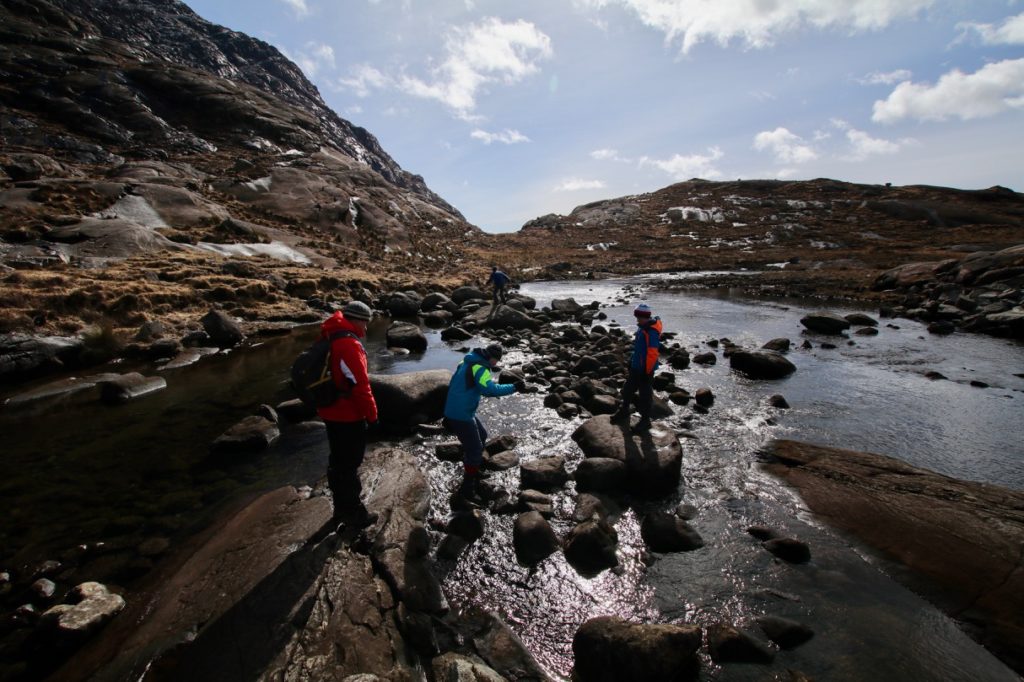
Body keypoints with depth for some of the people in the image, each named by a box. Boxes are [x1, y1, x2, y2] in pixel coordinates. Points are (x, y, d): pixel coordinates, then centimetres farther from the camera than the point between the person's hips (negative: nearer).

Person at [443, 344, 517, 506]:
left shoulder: (468, 362, 9)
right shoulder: (479, 368, -20)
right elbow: (491, 389, -33)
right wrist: (513, 387, -24)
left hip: (461, 411, 10)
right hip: (460, 416, -10)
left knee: (481, 436, 26)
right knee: (475, 450, -3)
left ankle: (470, 468, 42)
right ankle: (466, 491, 5)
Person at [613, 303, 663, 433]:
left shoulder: (652, 332, -25)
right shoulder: (643, 327, 6)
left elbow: (652, 354, -26)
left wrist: (646, 371, -23)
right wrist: (632, 362, 22)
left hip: (645, 369, -10)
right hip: (636, 366, 10)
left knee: (645, 395, 3)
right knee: (628, 388, 22)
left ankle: (645, 421, 16)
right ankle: (624, 411, 41)